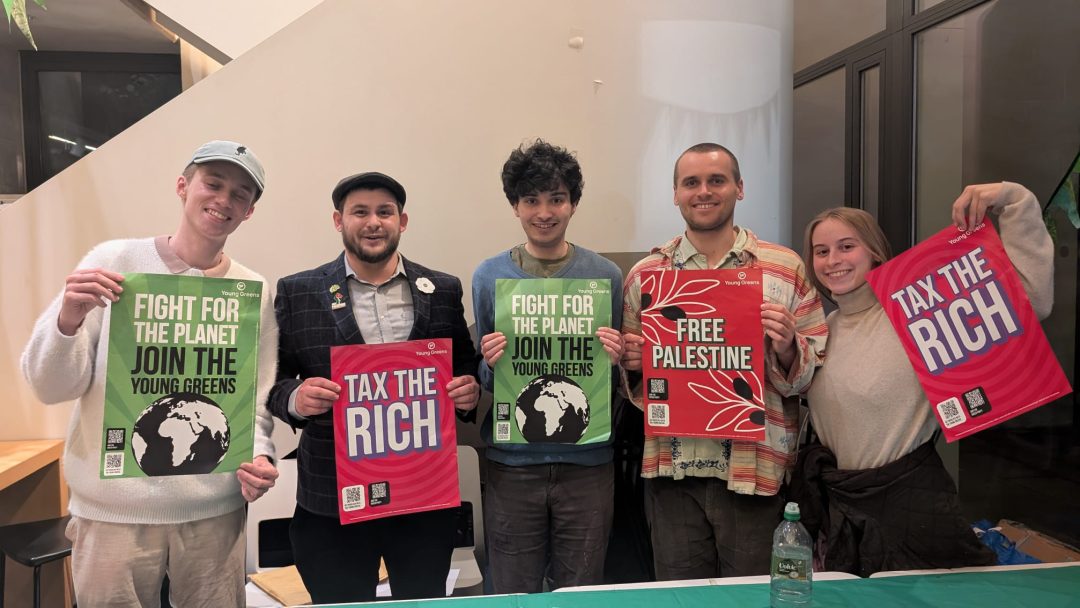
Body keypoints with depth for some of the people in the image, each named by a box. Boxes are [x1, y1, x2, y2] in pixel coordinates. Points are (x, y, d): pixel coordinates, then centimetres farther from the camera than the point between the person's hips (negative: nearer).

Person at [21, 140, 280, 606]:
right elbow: (51, 387, -3)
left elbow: (255, 403, 5)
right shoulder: (113, 261, -3)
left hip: (214, 513, 1)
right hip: (112, 512, -1)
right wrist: (68, 320, -21)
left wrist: (258, 457, -14)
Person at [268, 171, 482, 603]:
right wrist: (295, 398, -19)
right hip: (333, 497, -1)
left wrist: (470, 389, -9)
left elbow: (465, 368, 13)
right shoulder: (298, 292, 1)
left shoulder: (442, 291, 5)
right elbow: (273, 379, 2)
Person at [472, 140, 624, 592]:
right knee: (513, 595, 13)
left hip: (587, 458, 0)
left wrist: (615, 362, -15)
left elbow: (618, 383, 6)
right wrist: (489, 365, -15)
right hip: (512, 458, 0)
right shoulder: (488, 276, 1)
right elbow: (479, 377, 7)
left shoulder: (605, 276, -1)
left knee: (582, 593, 14)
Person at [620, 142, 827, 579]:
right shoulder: (644, 274, 7)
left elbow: (815, 372, 3)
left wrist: (787, 348, -17)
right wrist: (630, 362, -6)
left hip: (755, 470, -1)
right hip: (671, 470, 2)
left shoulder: (786, 268, 1)